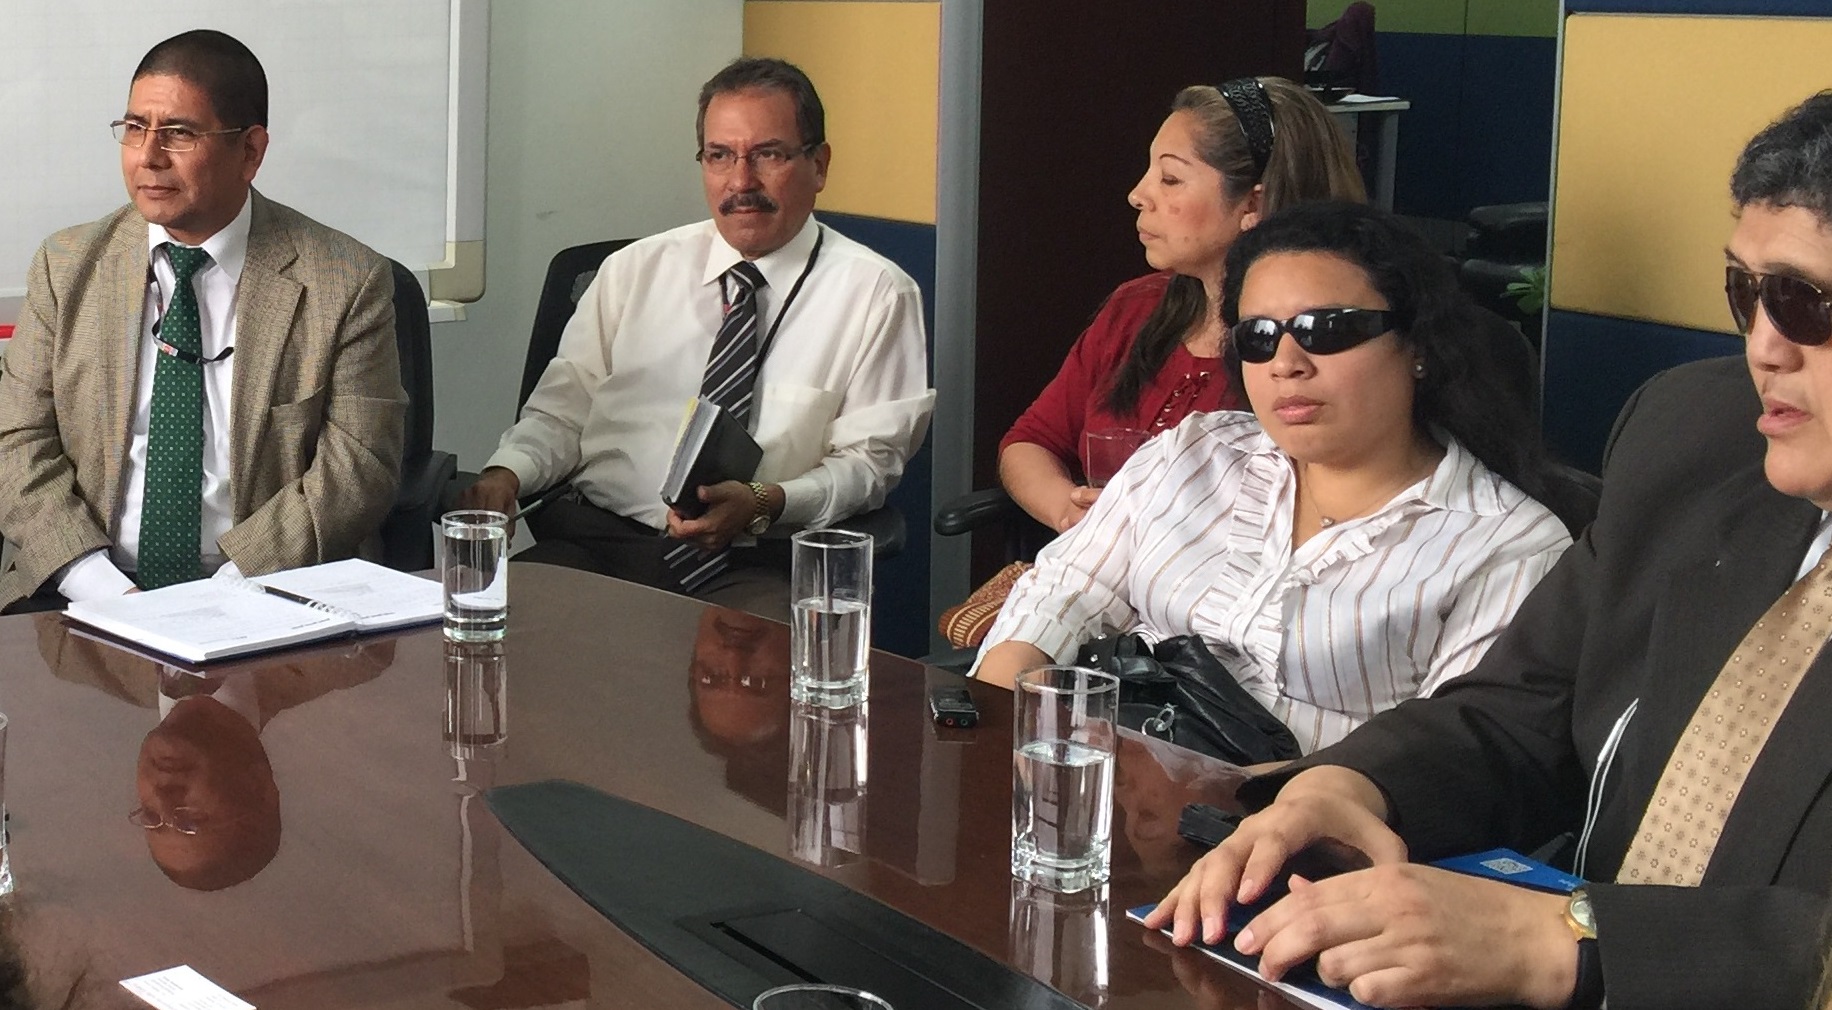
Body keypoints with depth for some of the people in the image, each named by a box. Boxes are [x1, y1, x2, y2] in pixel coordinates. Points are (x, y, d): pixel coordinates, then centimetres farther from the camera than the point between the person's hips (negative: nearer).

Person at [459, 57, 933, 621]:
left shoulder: (874, 295, 5)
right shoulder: (635, 270, 15)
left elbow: (868, 458, 2)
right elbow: (562, 410, 15)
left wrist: (765, 504, -17)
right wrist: (506, 471, -6)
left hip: (749, 569, -3)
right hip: (594, 539, 4)